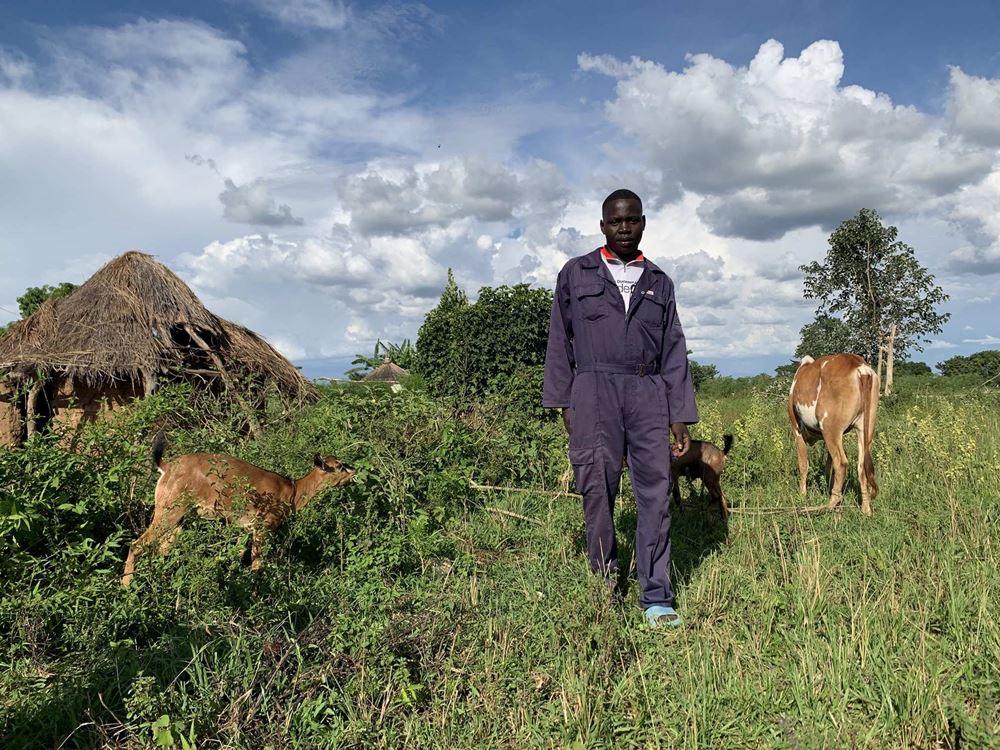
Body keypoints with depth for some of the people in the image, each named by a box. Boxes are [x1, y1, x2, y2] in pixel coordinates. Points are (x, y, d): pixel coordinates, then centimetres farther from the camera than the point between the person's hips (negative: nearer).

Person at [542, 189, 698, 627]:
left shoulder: (659, 283, 18)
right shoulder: (576, 274, 13)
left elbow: (674, 353, 15)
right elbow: (560, 340, 10)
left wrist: (681, 415, 8)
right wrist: (562, 402, 1)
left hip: (648, 393, 2)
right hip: (594, 393, -1)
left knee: (656, 491, -4)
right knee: (598, 490, -1)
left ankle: (656, 599, 2)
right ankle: (605, 584, 14)